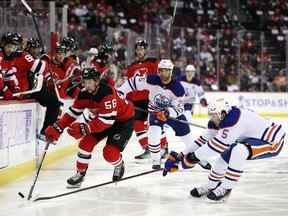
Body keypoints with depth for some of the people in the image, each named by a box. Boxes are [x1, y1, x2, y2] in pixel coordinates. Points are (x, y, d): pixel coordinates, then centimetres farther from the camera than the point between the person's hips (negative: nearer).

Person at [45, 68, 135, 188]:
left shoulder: (107, 93, -35)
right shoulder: (84, 94, -12)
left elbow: (107, 120, -39)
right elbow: (73, 112, -4)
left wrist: (84, 128, -43)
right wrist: (57, 128, -14)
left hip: (123, 120, -7)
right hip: (101, 119, 7)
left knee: (110, 153, -18)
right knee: (86, 142, -6)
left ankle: (119, 165, 17)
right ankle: (80, 173, 11)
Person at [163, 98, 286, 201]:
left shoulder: (233, 120, -30)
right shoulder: (218, 121, -1)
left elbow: (217, 145, -30)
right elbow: (204, 139, 3)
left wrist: (193, 157, -22)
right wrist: (180, 157, 0)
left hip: (273, 142, -10)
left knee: (238, 151, -30)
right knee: (225, 155, 11)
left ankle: (226, 188, -18)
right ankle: (211, 186, 29)